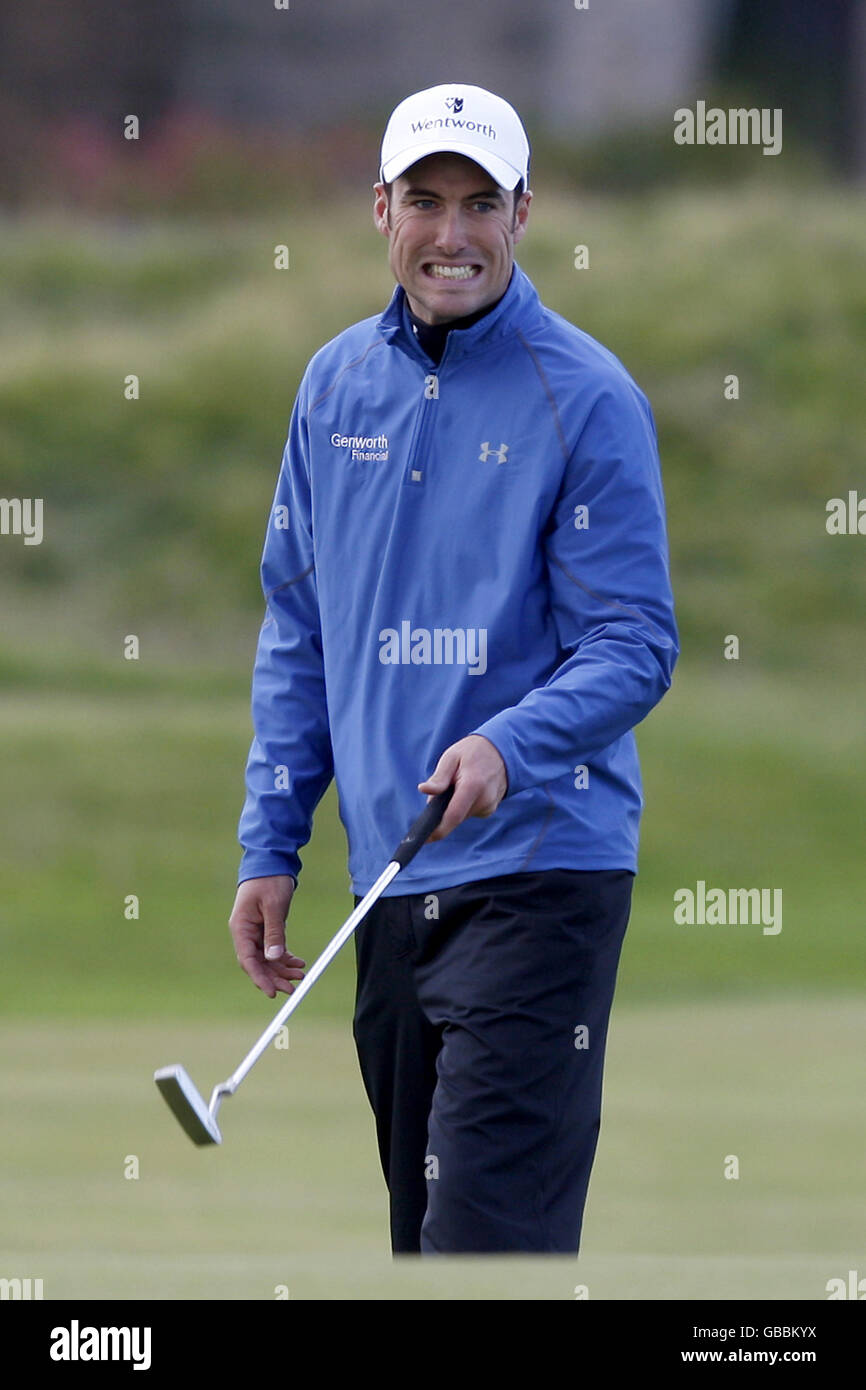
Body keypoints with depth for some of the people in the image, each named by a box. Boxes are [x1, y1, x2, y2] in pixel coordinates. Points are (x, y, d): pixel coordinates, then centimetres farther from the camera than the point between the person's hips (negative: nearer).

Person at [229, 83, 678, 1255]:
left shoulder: (588, 398, -7)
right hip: (392, 883, 6)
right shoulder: (337, 385, 11)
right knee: (421, 1226, 10)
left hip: (539, 872, -6)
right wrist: (270, 848, 11)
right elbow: (297, 632, 17)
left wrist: (510, 746, -27)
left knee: (489, 1235, -14)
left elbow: (635, 642, -9)